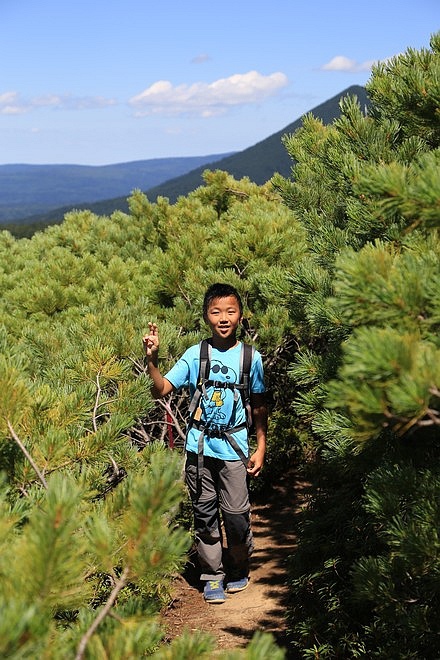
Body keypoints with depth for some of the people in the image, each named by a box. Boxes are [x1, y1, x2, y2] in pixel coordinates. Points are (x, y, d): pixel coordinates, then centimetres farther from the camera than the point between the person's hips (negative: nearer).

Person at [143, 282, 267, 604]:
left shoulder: (251, 358, 0)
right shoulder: (194, 355, -1)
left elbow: (259, 406, 7)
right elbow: (161, 390, -7)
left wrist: (261, 448, 4)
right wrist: (152, 359, -22)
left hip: (234, 448, -1)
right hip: (199, 447, 1)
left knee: (236, 514, -1)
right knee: (205, 514, 9)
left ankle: (239, 568, 25)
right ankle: (213, 576, 24)